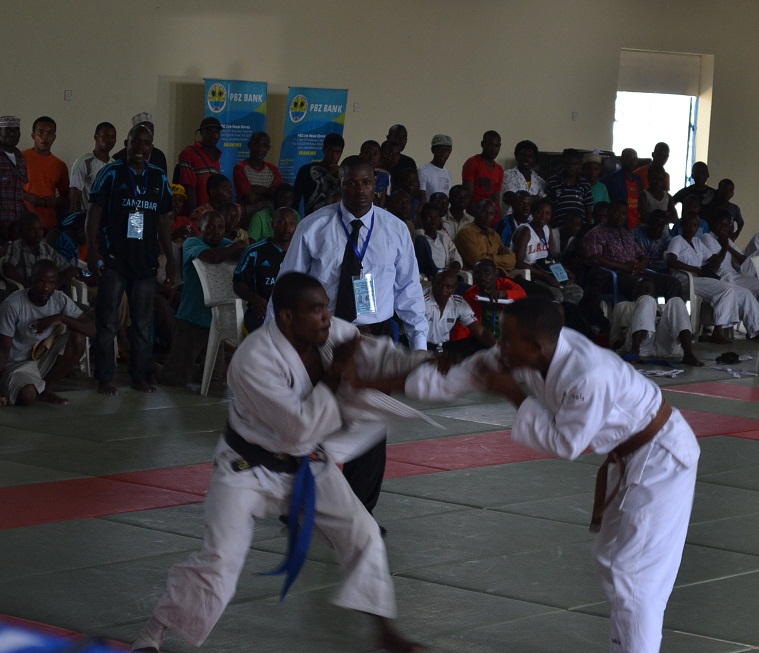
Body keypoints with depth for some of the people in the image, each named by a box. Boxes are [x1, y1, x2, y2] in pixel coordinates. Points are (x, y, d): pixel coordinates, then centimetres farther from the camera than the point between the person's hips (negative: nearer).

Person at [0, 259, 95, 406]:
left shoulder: (60, 300, -8)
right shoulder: (12, 305, -21)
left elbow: (91, 330, -13)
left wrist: (61, 318, -26)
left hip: (45, 359, 5)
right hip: (17, 364, -5)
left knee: (78, 338, -18)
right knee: (27, 395, -36)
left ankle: (48, 387, -3)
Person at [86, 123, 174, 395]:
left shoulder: (159, 178, 9)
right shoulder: (111, 173, -2)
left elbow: (164, 221, 13)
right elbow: (94, 212, -4)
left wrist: (170, 258, 9)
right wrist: (92, 252, -12)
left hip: (146, 260, 4)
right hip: (114, 260, -4)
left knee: (143, 322, 8)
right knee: (108, 321, 0)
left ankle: (139, 375, 17)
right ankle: (104, 378, 5)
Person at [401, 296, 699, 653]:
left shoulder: (588, 377, -37)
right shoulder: (531, 355, -11)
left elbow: (565, 443, -25)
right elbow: (470, 371, 0)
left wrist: (515, 396, -20)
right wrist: (402, 381, -1)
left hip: (661, 456, -10)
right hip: (631, 455, 10)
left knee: (632, 573, -9)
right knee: (610, 560, 20)